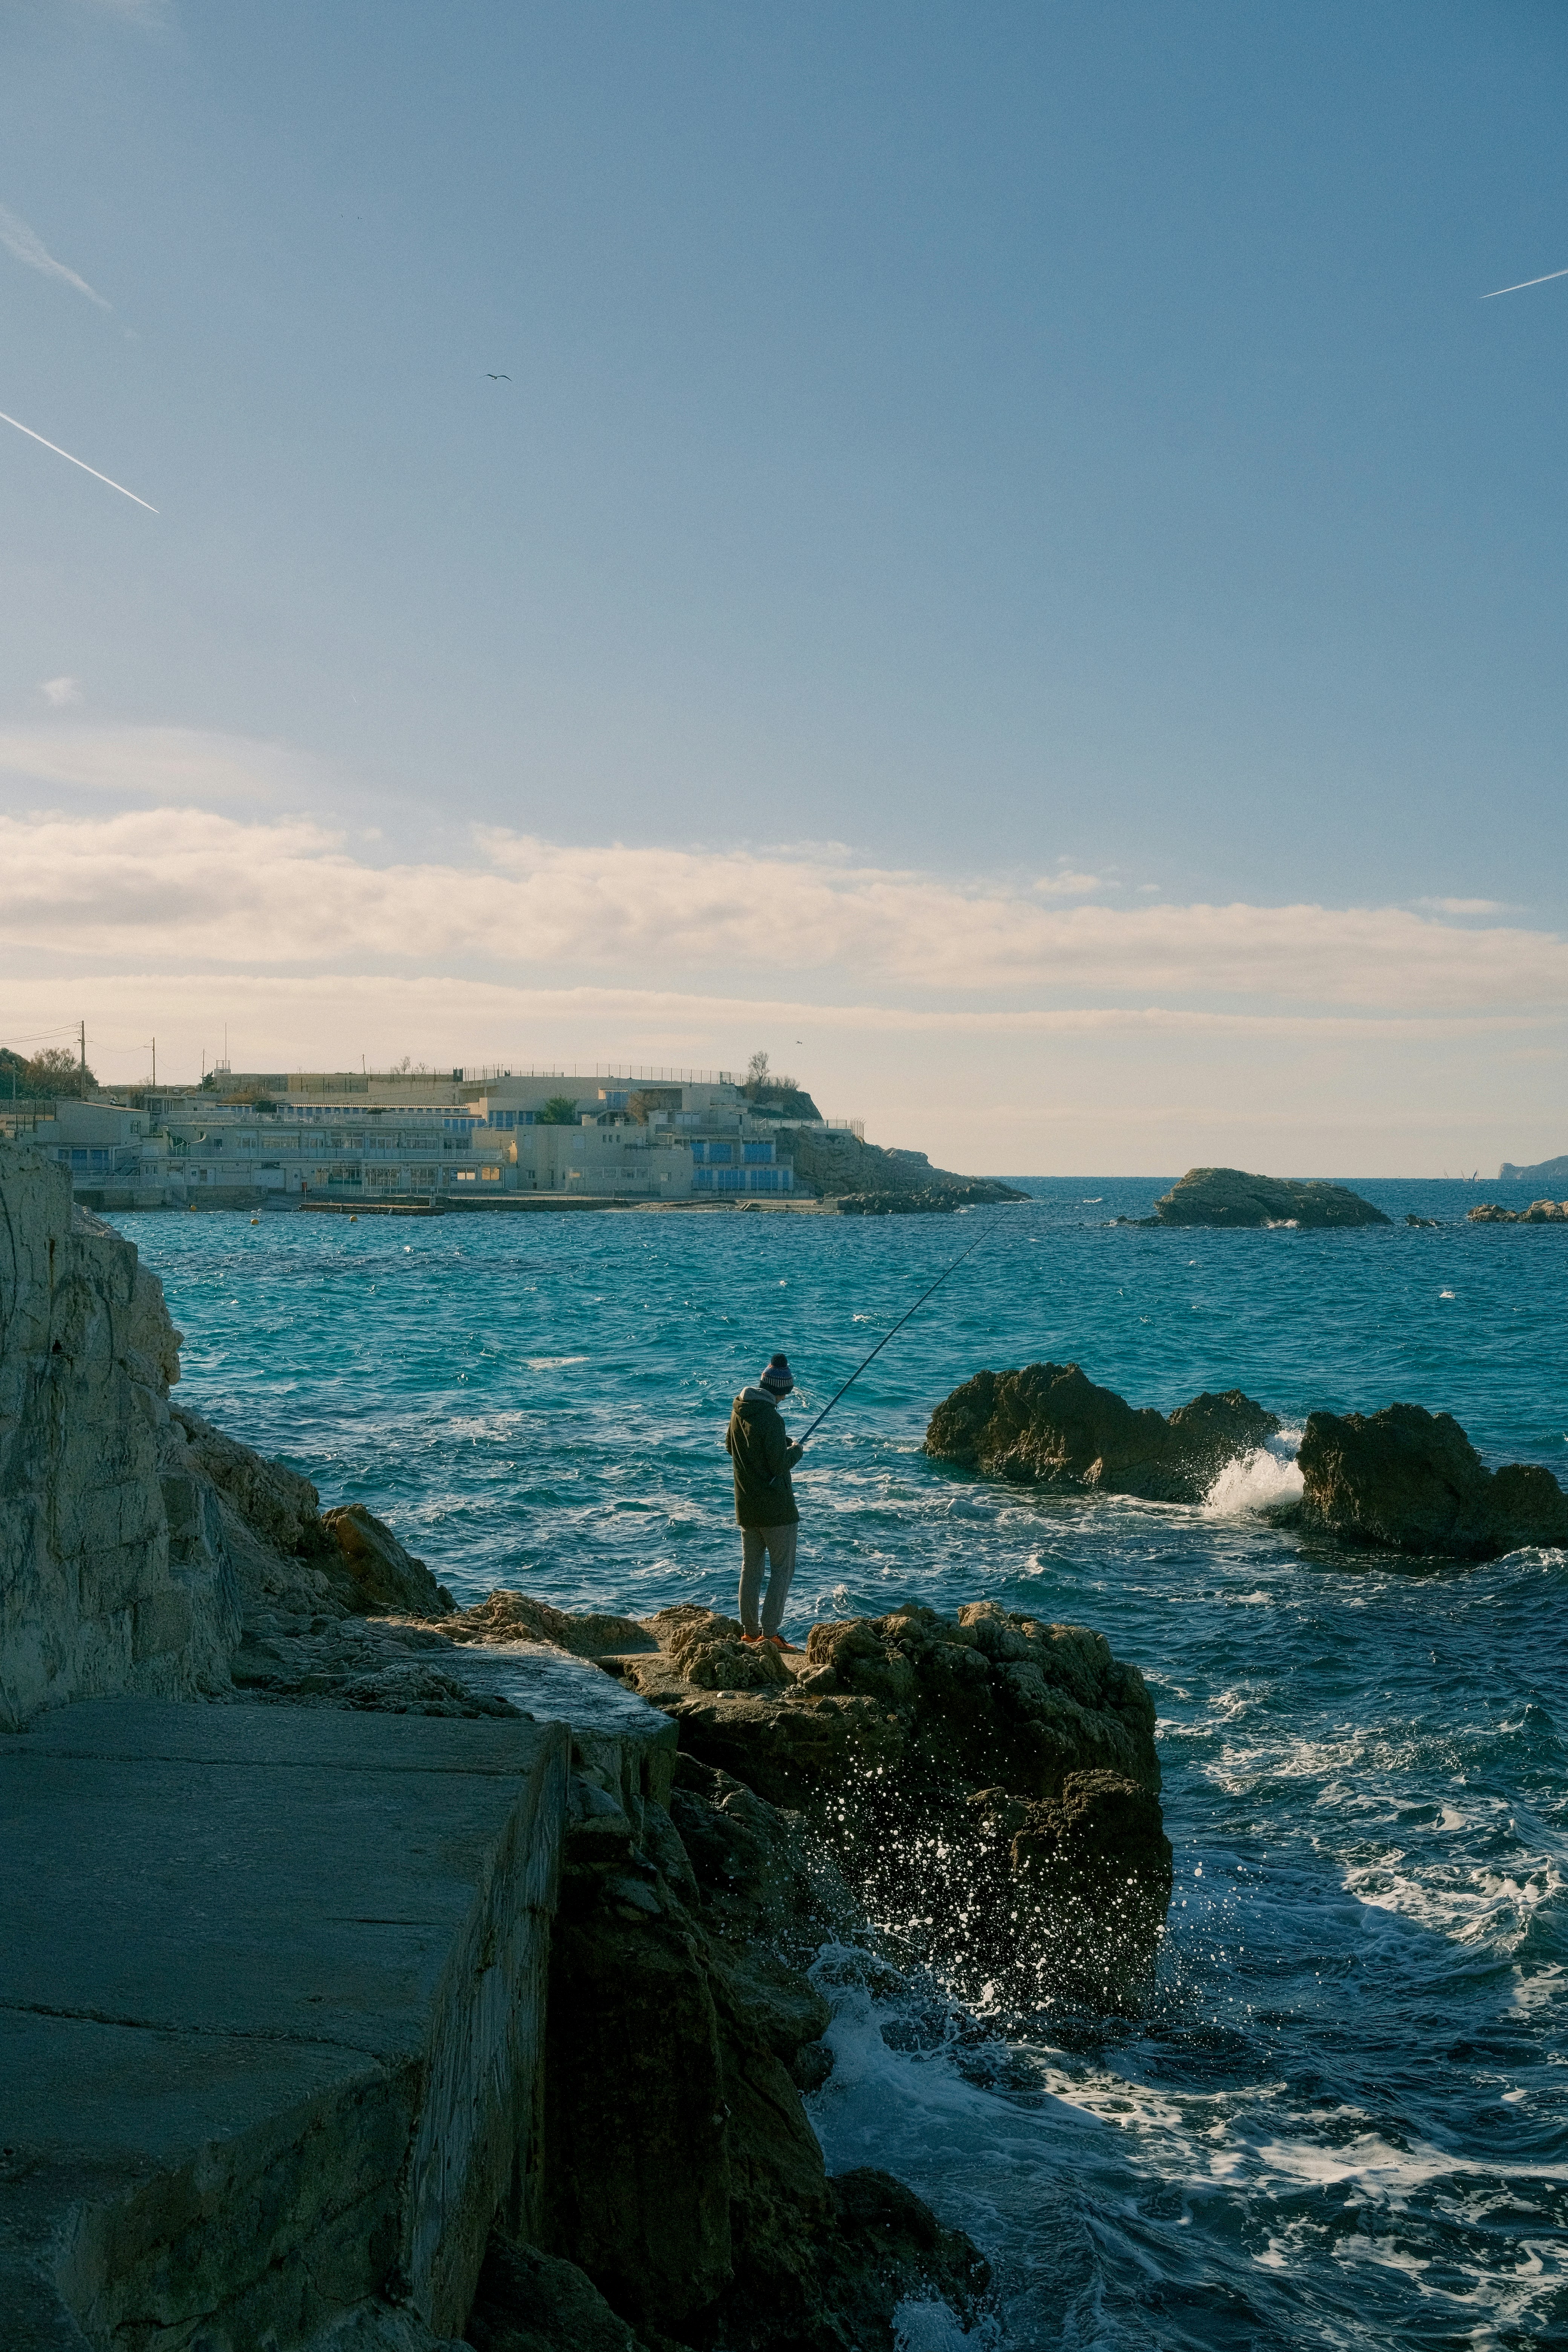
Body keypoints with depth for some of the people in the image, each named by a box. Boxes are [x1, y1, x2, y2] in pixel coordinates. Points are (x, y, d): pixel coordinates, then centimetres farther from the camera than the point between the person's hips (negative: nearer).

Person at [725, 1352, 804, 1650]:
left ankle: (749, 1631, 18)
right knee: (782, 1569, 1)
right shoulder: (772, 1419, -22)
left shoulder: (739, 1410, 3)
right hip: (775, 1507, -8)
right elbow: (779, 1466, -22)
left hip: (746, 1507, 8)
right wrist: (796, 1450, -3)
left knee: (750, 1568, 14)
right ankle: (769, 1633, -3)